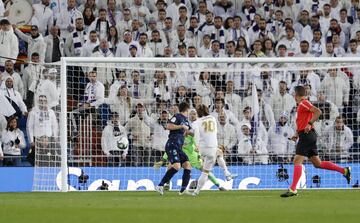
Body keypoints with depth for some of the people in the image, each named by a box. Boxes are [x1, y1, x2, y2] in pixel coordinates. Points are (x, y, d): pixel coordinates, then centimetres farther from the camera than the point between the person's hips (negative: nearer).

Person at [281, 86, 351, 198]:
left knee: (297, 161, -12)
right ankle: (344, 170, 12)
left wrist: (309, 124, -26)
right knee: (317, 163, 10)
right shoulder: (301, 105, 20)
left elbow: (318, 112, -22)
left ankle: (293, 189, -17)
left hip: (306, 136, -10)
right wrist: (297, 134, 22)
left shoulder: (303, 103, -9)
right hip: (306, 136, 10)